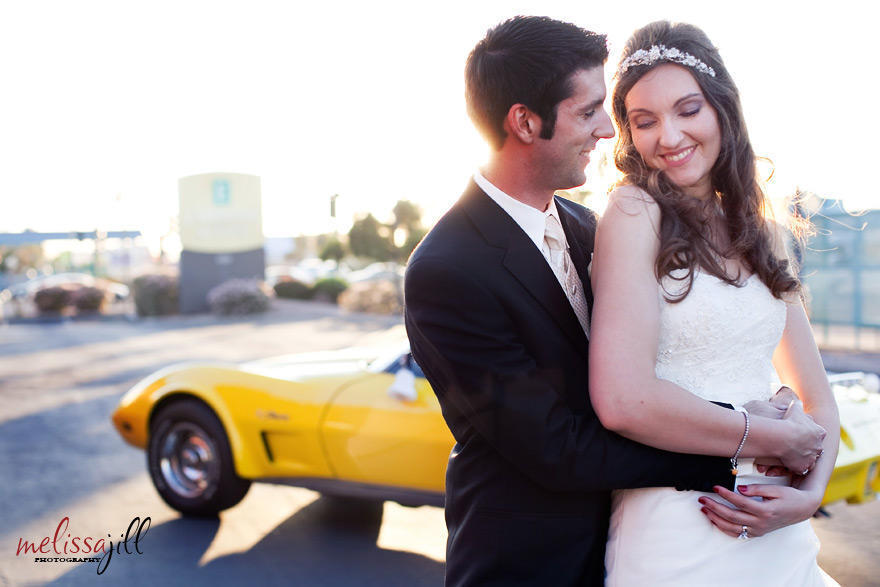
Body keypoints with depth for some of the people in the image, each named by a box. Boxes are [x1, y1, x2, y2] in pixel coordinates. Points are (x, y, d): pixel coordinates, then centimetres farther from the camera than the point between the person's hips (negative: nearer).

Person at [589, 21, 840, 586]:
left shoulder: (762, 231, 9)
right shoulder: (634, 212, -11)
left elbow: (817, 398, 10)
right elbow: (622, 400, -23)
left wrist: (811, 490, -8)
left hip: (782, 536, 6)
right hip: (678, 538, -6)